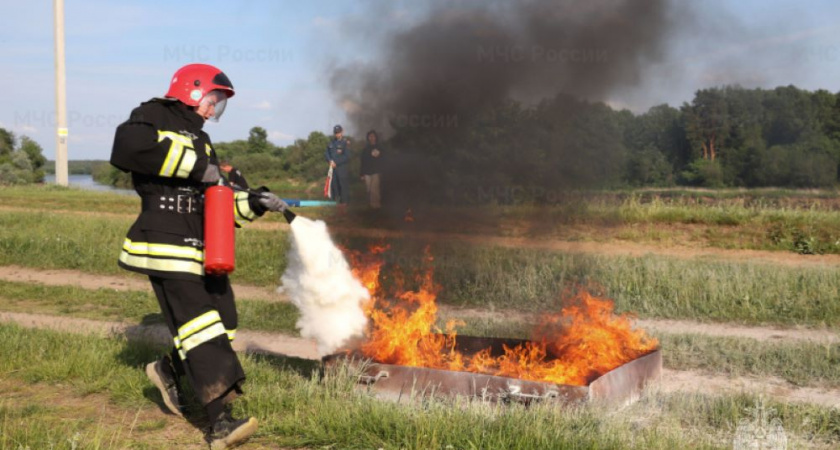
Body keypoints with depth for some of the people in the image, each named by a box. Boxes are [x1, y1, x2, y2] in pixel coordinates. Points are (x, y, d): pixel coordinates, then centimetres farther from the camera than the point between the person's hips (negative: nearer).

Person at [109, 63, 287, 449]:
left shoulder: (200, 141, 23)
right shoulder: (154, 117, -2)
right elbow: (128, 147, -26)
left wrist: (254, 203, 8)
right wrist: (197, 167, -23)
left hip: (205, 250, 9)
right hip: (167, 247, -9)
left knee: (222, 323, 10)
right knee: (200, 328, -15)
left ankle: (167, 371, 35)